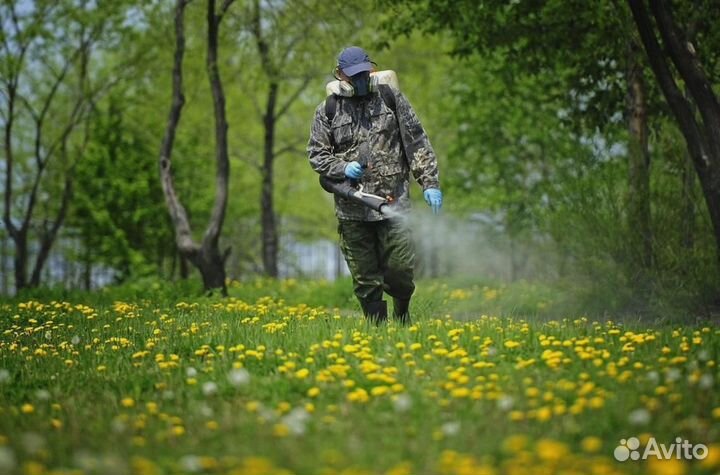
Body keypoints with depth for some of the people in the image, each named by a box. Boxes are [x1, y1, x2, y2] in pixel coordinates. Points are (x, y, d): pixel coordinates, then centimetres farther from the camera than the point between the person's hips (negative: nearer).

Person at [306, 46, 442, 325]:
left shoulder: (390, 98, 6)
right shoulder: (328, 110, 7)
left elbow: (417, 143, 6)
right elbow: (316, 153, 9)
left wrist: (430, 183, -2)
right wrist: (342, 168, -11)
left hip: (393, 203, -1)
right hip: (352, 210, 1)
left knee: (400, 270, -4)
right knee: (365, 280, 3)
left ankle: (403, 318, 23)